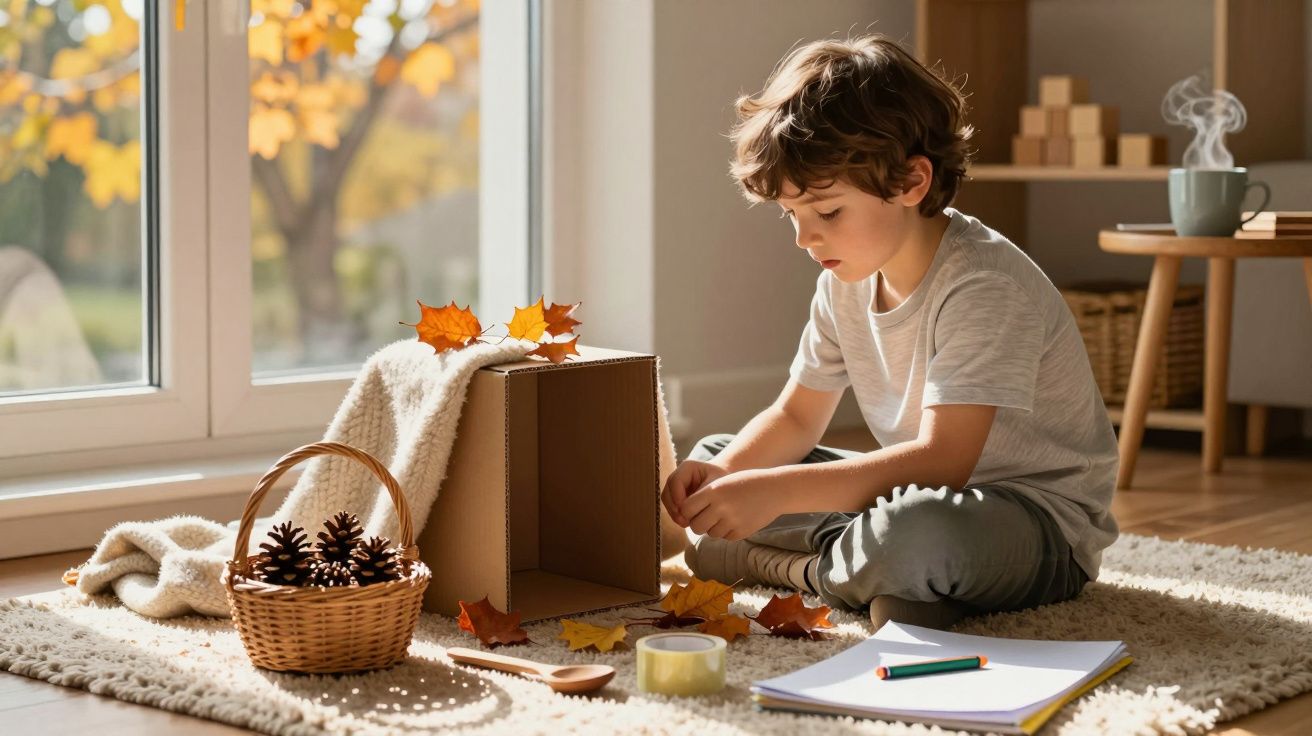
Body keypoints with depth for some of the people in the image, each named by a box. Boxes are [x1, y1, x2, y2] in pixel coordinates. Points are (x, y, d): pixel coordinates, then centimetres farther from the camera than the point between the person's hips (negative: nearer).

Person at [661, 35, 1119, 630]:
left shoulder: (983, 285, -24)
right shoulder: (847, 282, 2)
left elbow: (942, 460, -33)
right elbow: (795, 417, 11)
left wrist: (776, 490, -38)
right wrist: (727, 472, -11)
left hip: (1041, 523, -8)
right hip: (929, 491, 8)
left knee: (920, 527, -43)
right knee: (716, 459, 6)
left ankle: (790, 568, -11)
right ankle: (882, 571, -11)